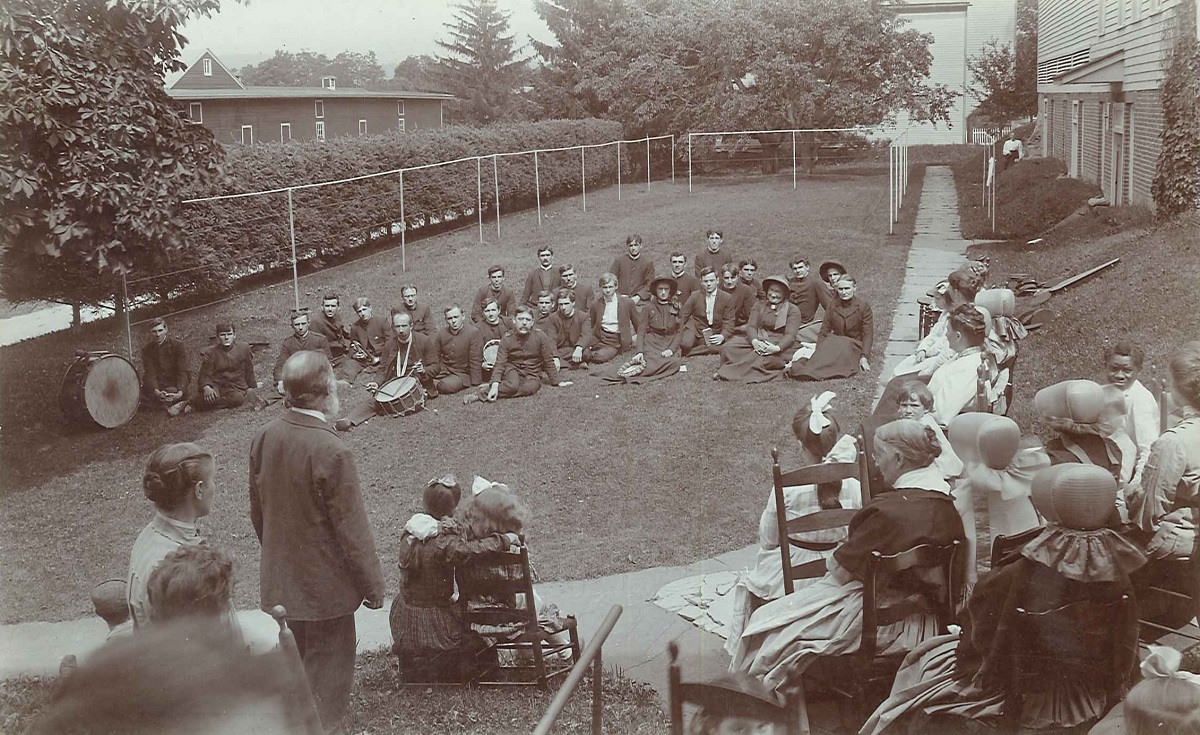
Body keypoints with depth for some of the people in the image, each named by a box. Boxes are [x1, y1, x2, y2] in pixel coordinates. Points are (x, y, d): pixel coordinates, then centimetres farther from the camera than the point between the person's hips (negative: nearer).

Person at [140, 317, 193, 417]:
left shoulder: (178, 345, -11)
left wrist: (180, 392, -33)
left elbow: (183, 371, -16)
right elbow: (150, 373, -10)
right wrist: (156, 391, -30)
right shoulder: (146, 349, -1)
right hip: (160, 385, 4)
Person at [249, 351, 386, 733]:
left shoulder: (264, 438, -5)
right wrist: (373, 584, -7)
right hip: (324, 585, -6)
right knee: (326, 673, 10)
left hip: (278, 581, 7)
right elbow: (352, 529, -19)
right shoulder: (331, 451, -26)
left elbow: (257, 511, 8)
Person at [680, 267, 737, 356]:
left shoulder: (727, 298, 0)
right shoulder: (695, 296, 4)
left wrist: (723, 336, -21)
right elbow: (684, 315, 5)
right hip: (695, 328, -1)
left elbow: (729, 322, -2)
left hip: (714, 333, 1)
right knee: (685, 345, -34)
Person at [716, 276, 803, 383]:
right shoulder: (759, 305, 17)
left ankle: (726, 373, -32)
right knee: (729, 347, -21)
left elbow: (790, 335, -6)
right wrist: (755, 341, -19)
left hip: (779, 346, -4)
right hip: (756, 341, 4)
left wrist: (777, 348, -27)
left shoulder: (792, 310, 5)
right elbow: (751, 326, 4)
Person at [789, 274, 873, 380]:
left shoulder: (863, 307, 0)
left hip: (855, 348, -3)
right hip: (836, 345, 3)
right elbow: (823, 333, 5)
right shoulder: (832, 307, 9)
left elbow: (867, 335, -6)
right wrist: (819, 354, -13)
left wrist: (864, 358, -20)